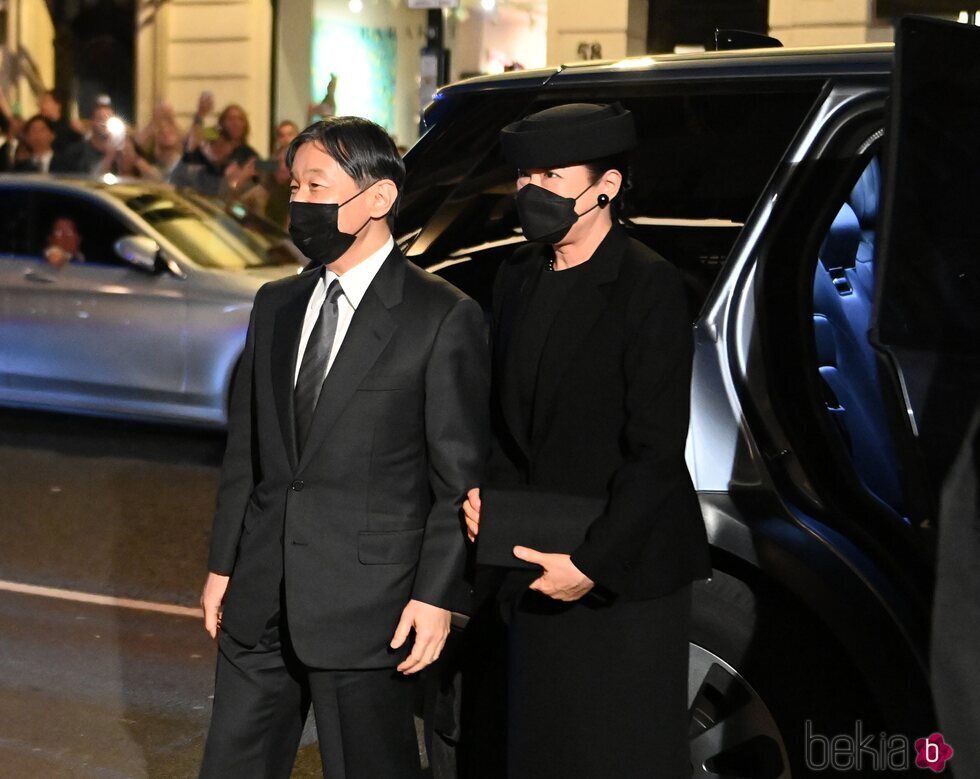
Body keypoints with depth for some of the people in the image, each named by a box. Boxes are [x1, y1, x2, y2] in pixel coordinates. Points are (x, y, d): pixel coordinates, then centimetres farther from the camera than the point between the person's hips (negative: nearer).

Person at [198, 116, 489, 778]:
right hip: (260, 599, 6)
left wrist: (436, 596, -12)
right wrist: (223, 565, 13)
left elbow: (460, 479, -9)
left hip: (367, 603, -6)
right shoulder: (276, 305, 12)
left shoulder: (444, 318, -8)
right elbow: (246, 450, 15)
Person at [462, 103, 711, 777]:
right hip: (537, 570, 7)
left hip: (626, 577, -7)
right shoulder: (519, 278, 10)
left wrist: (591, 563, -18)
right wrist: (486, 489, -1)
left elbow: (656, 450, -16)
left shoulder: (650, 286, -13)